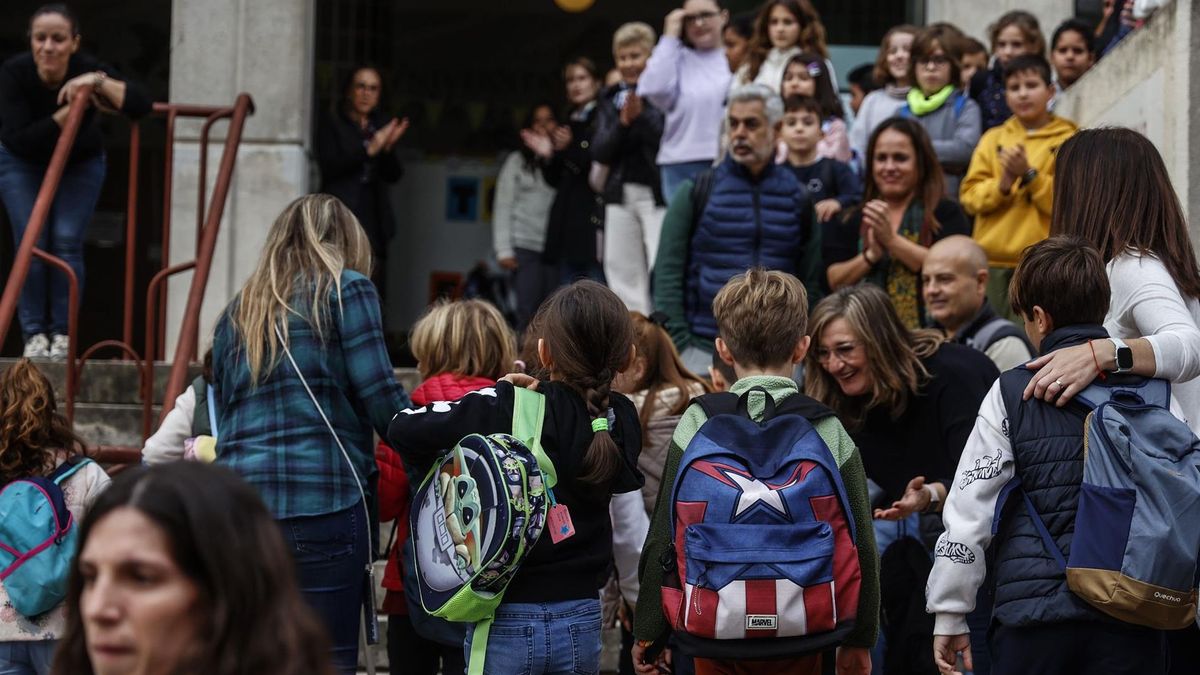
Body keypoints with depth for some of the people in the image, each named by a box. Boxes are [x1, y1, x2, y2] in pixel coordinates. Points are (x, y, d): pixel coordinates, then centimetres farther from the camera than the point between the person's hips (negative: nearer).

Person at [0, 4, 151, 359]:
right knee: (31, 244, -9)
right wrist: (69, 111, -40)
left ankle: (62, 332, -1)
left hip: (80, 163, 0)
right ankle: (34, 333, 0)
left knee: (66, 242, -10)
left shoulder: (87, 68, -31)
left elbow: (141, 105, -40)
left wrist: (99, 81, -50)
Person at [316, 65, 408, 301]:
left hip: (374, 222, 4)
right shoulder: (332, 124, 5)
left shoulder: (383, 126, 16)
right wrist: (370, 149, -17)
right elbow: (329, 166, -11)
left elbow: (394, 175, 7)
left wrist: (388, 148, -13)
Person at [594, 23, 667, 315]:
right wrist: (622, 123, -10)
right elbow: (599, 152, 5)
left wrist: (641, 116, -24)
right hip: (621, 194, 6)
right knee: (623, 274, 7)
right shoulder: (611, 98, 13)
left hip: (658, 192, -6)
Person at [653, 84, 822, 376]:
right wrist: (677, 345, -8)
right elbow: (667, 274, 1)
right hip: (703, 350, -1)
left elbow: (811, 283, 10)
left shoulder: (796, 198, 9)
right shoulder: (696, 193, 4)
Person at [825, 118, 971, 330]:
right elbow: (836, 282, 8)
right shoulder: (854, 220, 15)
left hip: (928, 329, -2)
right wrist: (871, 255, -9)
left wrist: (892, 239, -11)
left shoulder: (946, 214, 4)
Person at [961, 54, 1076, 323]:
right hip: (992, 262, 4)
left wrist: (1029, 174, -13)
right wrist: (1004, 182, -11)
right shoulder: (993, 139, 15)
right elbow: (970, 196, 6)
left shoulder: (1068, 141, 3)